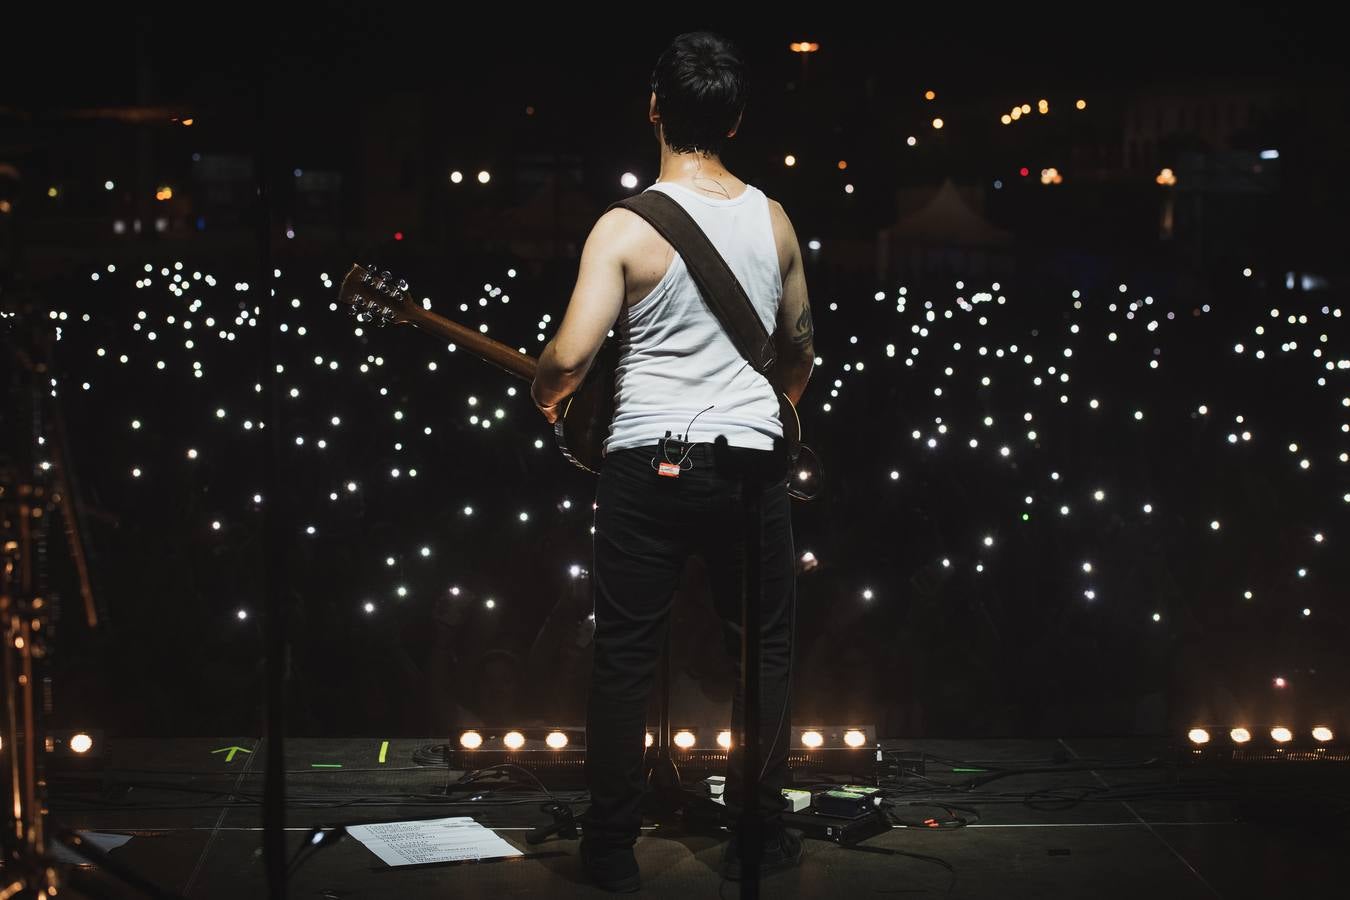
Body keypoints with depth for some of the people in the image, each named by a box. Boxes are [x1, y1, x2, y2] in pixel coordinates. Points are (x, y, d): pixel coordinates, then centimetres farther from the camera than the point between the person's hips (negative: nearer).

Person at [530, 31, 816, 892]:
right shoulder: (775, 220, 1)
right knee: (765, 646, 15)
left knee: (627, 655, 7)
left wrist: (544, 395, 4)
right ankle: (759, 830, 22)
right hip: (751, 463, 3)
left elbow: (571, 355, -19)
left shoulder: (627, 227, -12)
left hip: (647, 464, -2)